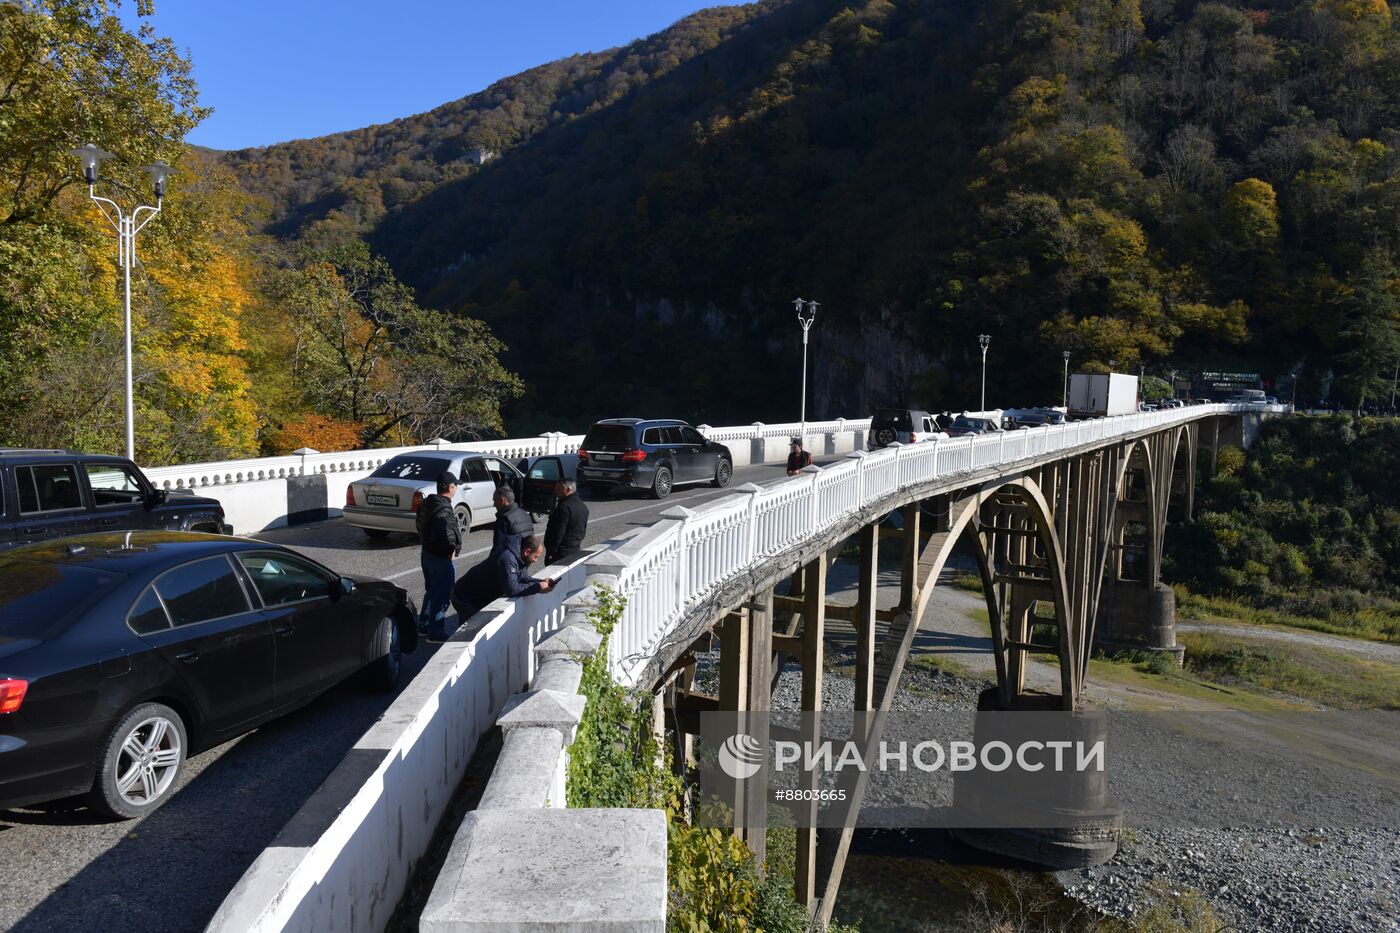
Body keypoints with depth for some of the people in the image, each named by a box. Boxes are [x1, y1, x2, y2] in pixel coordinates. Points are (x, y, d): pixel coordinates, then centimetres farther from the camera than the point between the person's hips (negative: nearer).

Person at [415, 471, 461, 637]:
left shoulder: (427, 503, 7)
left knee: (431, 591, 22)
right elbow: (445, 535, -33)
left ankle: (424, 626, 32)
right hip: (440, 558, -10)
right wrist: (451, 550, -18)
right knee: (442, 595, 2)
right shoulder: (444, 510, -24)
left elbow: (420, 525, 16)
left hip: (427, 553, 10)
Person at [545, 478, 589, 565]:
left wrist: (551, 551, -16)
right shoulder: (583, 507, 12)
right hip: (576, 550, 9)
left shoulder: (565, 506, -18)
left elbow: (559, 532, -20)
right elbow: (584, 531, 18)